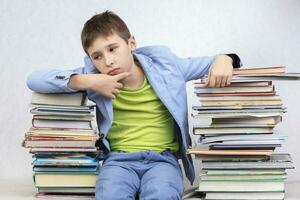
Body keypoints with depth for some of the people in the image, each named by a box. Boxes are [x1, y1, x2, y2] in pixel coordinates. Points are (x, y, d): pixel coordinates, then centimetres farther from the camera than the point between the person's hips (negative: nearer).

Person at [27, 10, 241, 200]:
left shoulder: (162, 64, 8)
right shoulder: (95, 75, 3)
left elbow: (210, 63, 19)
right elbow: (34, 79, -3)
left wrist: (223, 59, -6)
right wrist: (86, 81, -13)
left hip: (163, 158, 0)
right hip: (119, 159, 0)